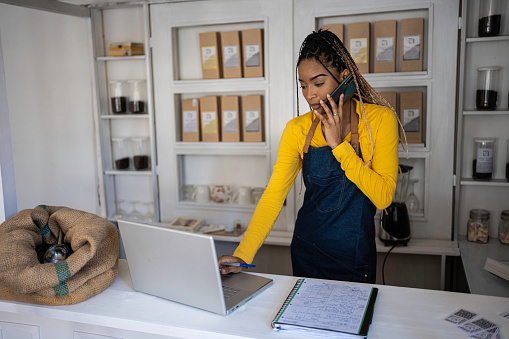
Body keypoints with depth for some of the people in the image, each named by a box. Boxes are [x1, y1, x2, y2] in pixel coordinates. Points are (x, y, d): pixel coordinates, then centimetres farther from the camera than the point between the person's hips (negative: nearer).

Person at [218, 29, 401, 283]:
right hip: (306, 252, 2)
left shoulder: (380, 119, -12)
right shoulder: (297, 129, -6)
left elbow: (384, 197, -17)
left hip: (356, 258, -2)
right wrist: (242, 255, -21)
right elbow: (274, 195, -11)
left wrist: (339, 144, -23)